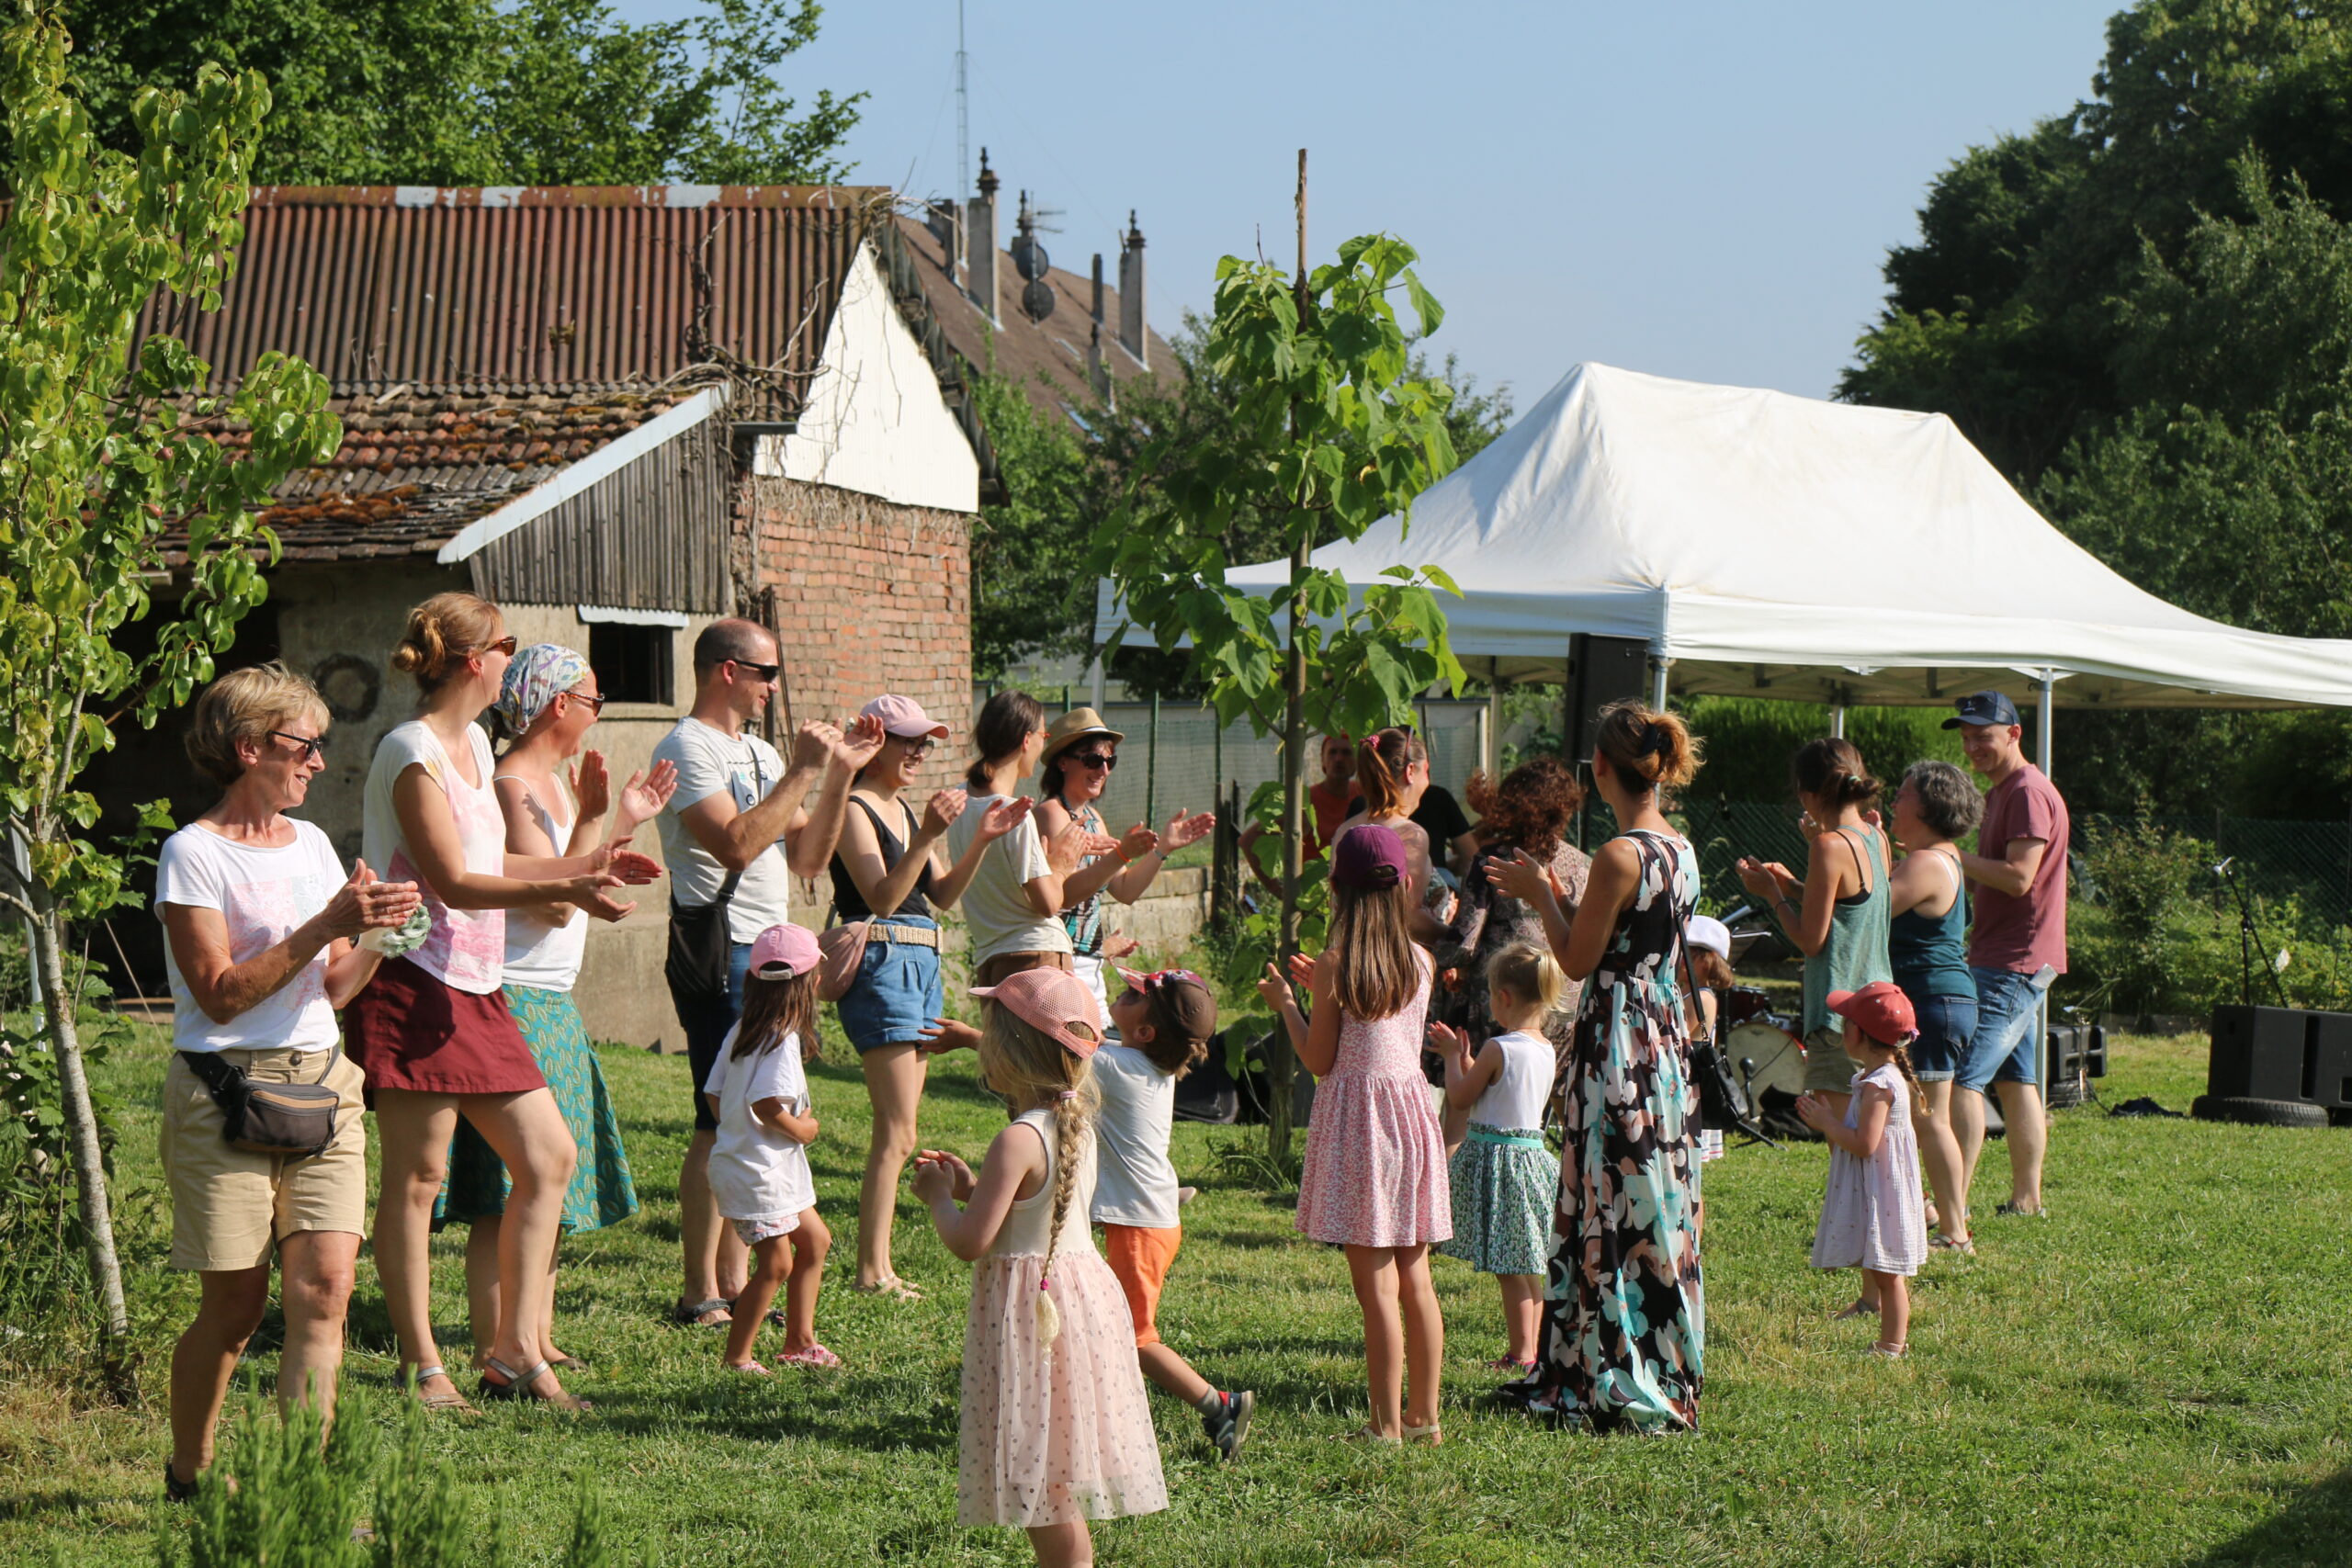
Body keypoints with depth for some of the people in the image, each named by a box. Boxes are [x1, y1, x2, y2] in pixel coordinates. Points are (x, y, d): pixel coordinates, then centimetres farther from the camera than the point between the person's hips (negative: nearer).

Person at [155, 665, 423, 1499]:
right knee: (235, 1305, -1)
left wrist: (379, 936, -6)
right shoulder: (193, 854, -6)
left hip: (320, 1083, 5)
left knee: (325, 1284, -10)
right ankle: (190, 1477, 20)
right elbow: (221, 993, -14)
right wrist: (326, 925, -19)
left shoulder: (312, 844, 14)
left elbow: (334, 988, 14)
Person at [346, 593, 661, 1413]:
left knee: (549, 1159, 7)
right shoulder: (411, 752, -12)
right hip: (414, 984, -10)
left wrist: (586, 863, 25)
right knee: (417, 1176, -3)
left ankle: (515, 1352, 12)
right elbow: (453, 882, -19)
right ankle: (421, 1367, 3)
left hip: (476, 989, 10)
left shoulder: (474, 744, 17)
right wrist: (559, 889, -26)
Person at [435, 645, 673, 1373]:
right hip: (513, 1004, -10)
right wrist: (593, 817, -25)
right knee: (506, 1194, -9)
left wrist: (625, 821, 19)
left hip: (552, 1007, 10)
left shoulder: (553, 783, 15)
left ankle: (536, 1341, 21)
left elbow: (579, 890, 20)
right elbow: (556, 902, -21)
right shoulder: (512, 786, -15)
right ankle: (494, 1352, -8)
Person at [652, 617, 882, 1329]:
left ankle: (732, 1282, 13)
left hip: (768, 951, 9)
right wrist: (803, 772, -17)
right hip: (720, 953, -9)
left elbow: (807, 857, 16)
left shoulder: (758, 753, 19)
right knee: (721, 1124, -9)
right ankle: (699, 1295, -6)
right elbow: (735, 845, -22)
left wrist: (841, 773, 7)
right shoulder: (687, 748, -9)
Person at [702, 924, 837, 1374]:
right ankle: (736, 1357, 1)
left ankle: (799, 1340, 24)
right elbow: (765, 1104, -28)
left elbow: (714, 1093, 12)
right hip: (758, 1170, -10)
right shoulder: (784, 1038, -19)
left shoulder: (742, 1031, 9)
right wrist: (802, 1130, -13)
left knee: (815, 1240, 19)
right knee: (776, 1264, -5)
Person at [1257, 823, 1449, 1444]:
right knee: (1415, 1278, 12)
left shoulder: (1336, 965, -11)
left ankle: (1387, 1424, -3)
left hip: (1357, 1118, -5)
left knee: (1377, 1284, -5)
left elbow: (1319, 1060, -7)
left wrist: (1285, 1004, 7)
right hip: (1411, 1107, 5)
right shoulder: (1419, 961, 4)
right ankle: (1425, 1415, 17)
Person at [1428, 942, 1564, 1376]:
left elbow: (1459, 1098, -7)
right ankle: (1532, 1346, 18)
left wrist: (1453, 1057, 7)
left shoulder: (1498, 1049, -17)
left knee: (1510, 1264, -3)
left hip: (1497, 1158, -8)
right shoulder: (1547, 1051, 6)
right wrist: (1464, 1056, 24)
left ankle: (1521, 1352, -1)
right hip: (1533, 1154, 8)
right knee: (1530, 1264, 13)